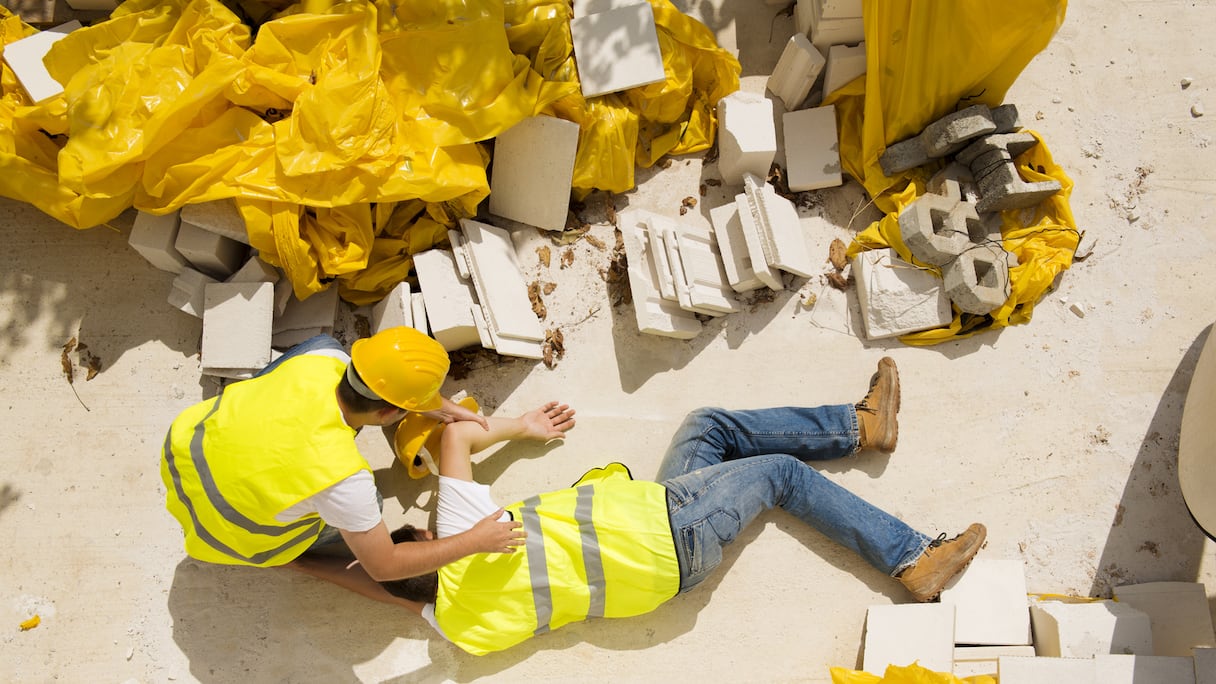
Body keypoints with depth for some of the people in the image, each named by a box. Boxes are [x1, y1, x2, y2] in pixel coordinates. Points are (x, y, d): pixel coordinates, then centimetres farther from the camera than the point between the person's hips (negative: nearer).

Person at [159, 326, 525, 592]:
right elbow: (383, 566, -24)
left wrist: (442, 406, 4)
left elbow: (376, 377, 1)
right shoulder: (342, 477, -39)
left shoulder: (322, 359, -25)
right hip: (221, 530, -5)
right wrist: (474, 540, -17)